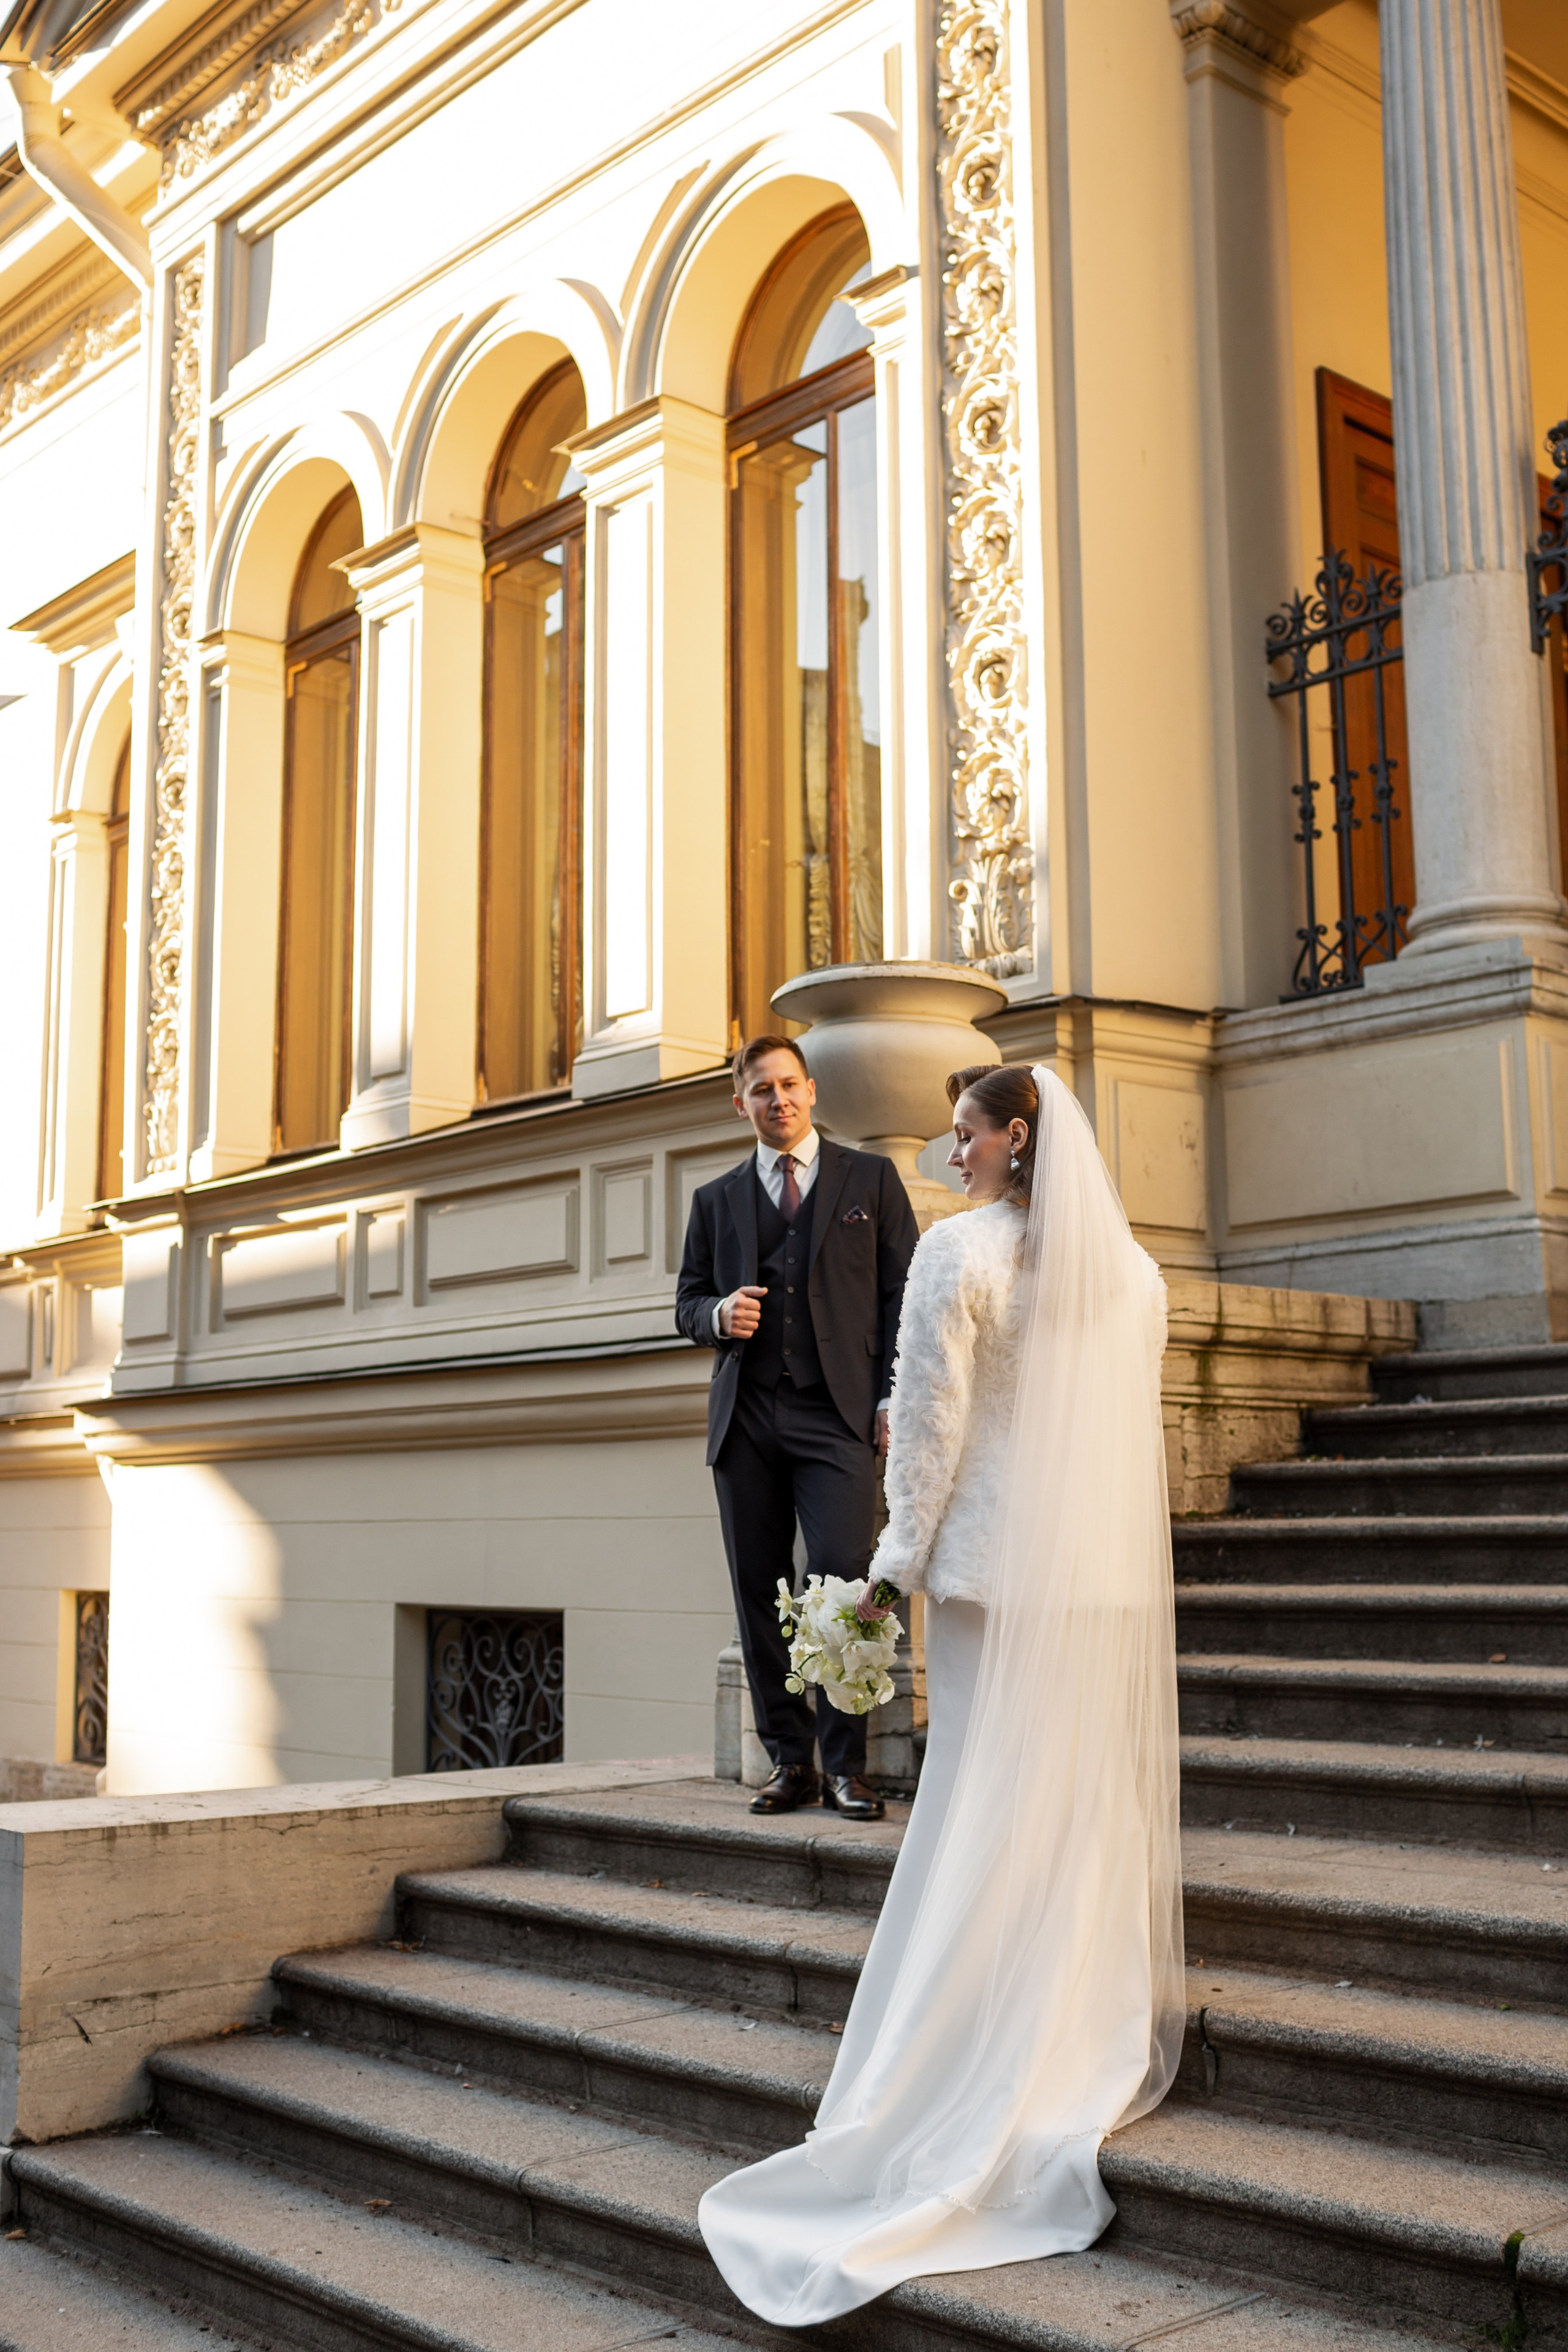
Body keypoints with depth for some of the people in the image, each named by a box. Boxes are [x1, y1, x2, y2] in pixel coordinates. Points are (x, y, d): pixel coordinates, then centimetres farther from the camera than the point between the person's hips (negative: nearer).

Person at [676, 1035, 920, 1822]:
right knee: (760, 1592, 4)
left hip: (837, 1412, -3)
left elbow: (902, 1291, 5)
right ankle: (790, 1762, 13)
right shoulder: (716, 1199, 17)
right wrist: (717, 1314, -5)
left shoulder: (870, 1178, 10)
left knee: (844, 1575, -14)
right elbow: (687, 1301, 19)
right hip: (746, 1418, 3)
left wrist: (894, 1396, -5)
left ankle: (846, 1764, -3)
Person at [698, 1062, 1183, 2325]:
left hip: (1004, 1573, -5)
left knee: (992, 1811, 2)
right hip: (1118, 1577, 5)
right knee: (1105, 1807, 12)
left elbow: (931, 1421, -10)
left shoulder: (960, 1249, -9)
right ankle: (1110, 2053, 20)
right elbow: (1138, 1427, 14)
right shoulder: (1134, 1266, 8)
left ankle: (992, 2091, 8)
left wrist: (895, 1565, -3)